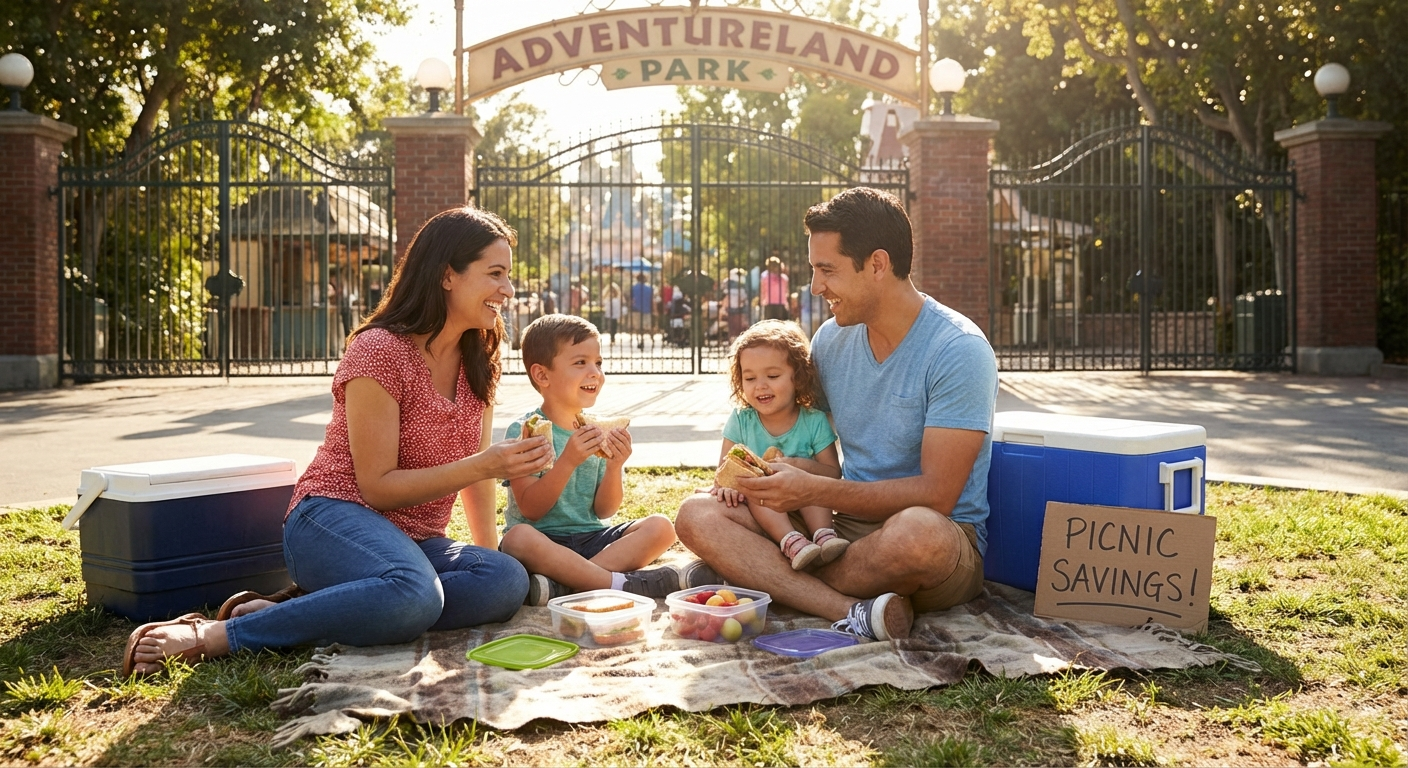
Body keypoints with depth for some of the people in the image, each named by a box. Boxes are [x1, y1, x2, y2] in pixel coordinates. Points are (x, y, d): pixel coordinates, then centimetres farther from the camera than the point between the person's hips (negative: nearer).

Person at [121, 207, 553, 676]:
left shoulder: (479, 362, 10)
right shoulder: (379, 351, -12)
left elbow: (474, 466, 17)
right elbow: (377, 486, -13)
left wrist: (489, 550, 8)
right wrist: (482, 466, -22)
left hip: (414, 541, 7)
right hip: (336, 519, -7)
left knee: (508, 581, -27)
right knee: (414, 596, -41)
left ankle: (299, 613, -20)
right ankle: (211, 637, -26)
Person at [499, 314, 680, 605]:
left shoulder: (600, 432, 8)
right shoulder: (524, 430, -6)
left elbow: (603, 511, 6)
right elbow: (530, 510, -14)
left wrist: (614, 467, -12)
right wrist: (568, 461, -25)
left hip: (590, 537, 5)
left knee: (660, 527, -15)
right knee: (518, 538, -37)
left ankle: (562, 585, -28)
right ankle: (625, 583, -29)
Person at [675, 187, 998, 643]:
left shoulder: (958, 351, -14)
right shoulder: (831, 340, 7)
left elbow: (935, 495, -19)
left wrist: (813, 491, -21)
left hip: (946, 540, -6)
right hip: (846, 527, 6)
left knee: (916, 532, -43)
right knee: (697, 515, -12)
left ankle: (758, 577, -18)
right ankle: (852, 611, -28)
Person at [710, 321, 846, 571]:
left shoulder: (814, 422, -5)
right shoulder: (740, 420, -1)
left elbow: (834, 473, -7)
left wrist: (803, 465, -27)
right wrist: (726, 484, -28)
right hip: (761, 507, 0)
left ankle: (823, 534, -37)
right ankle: (791, 541, -44)